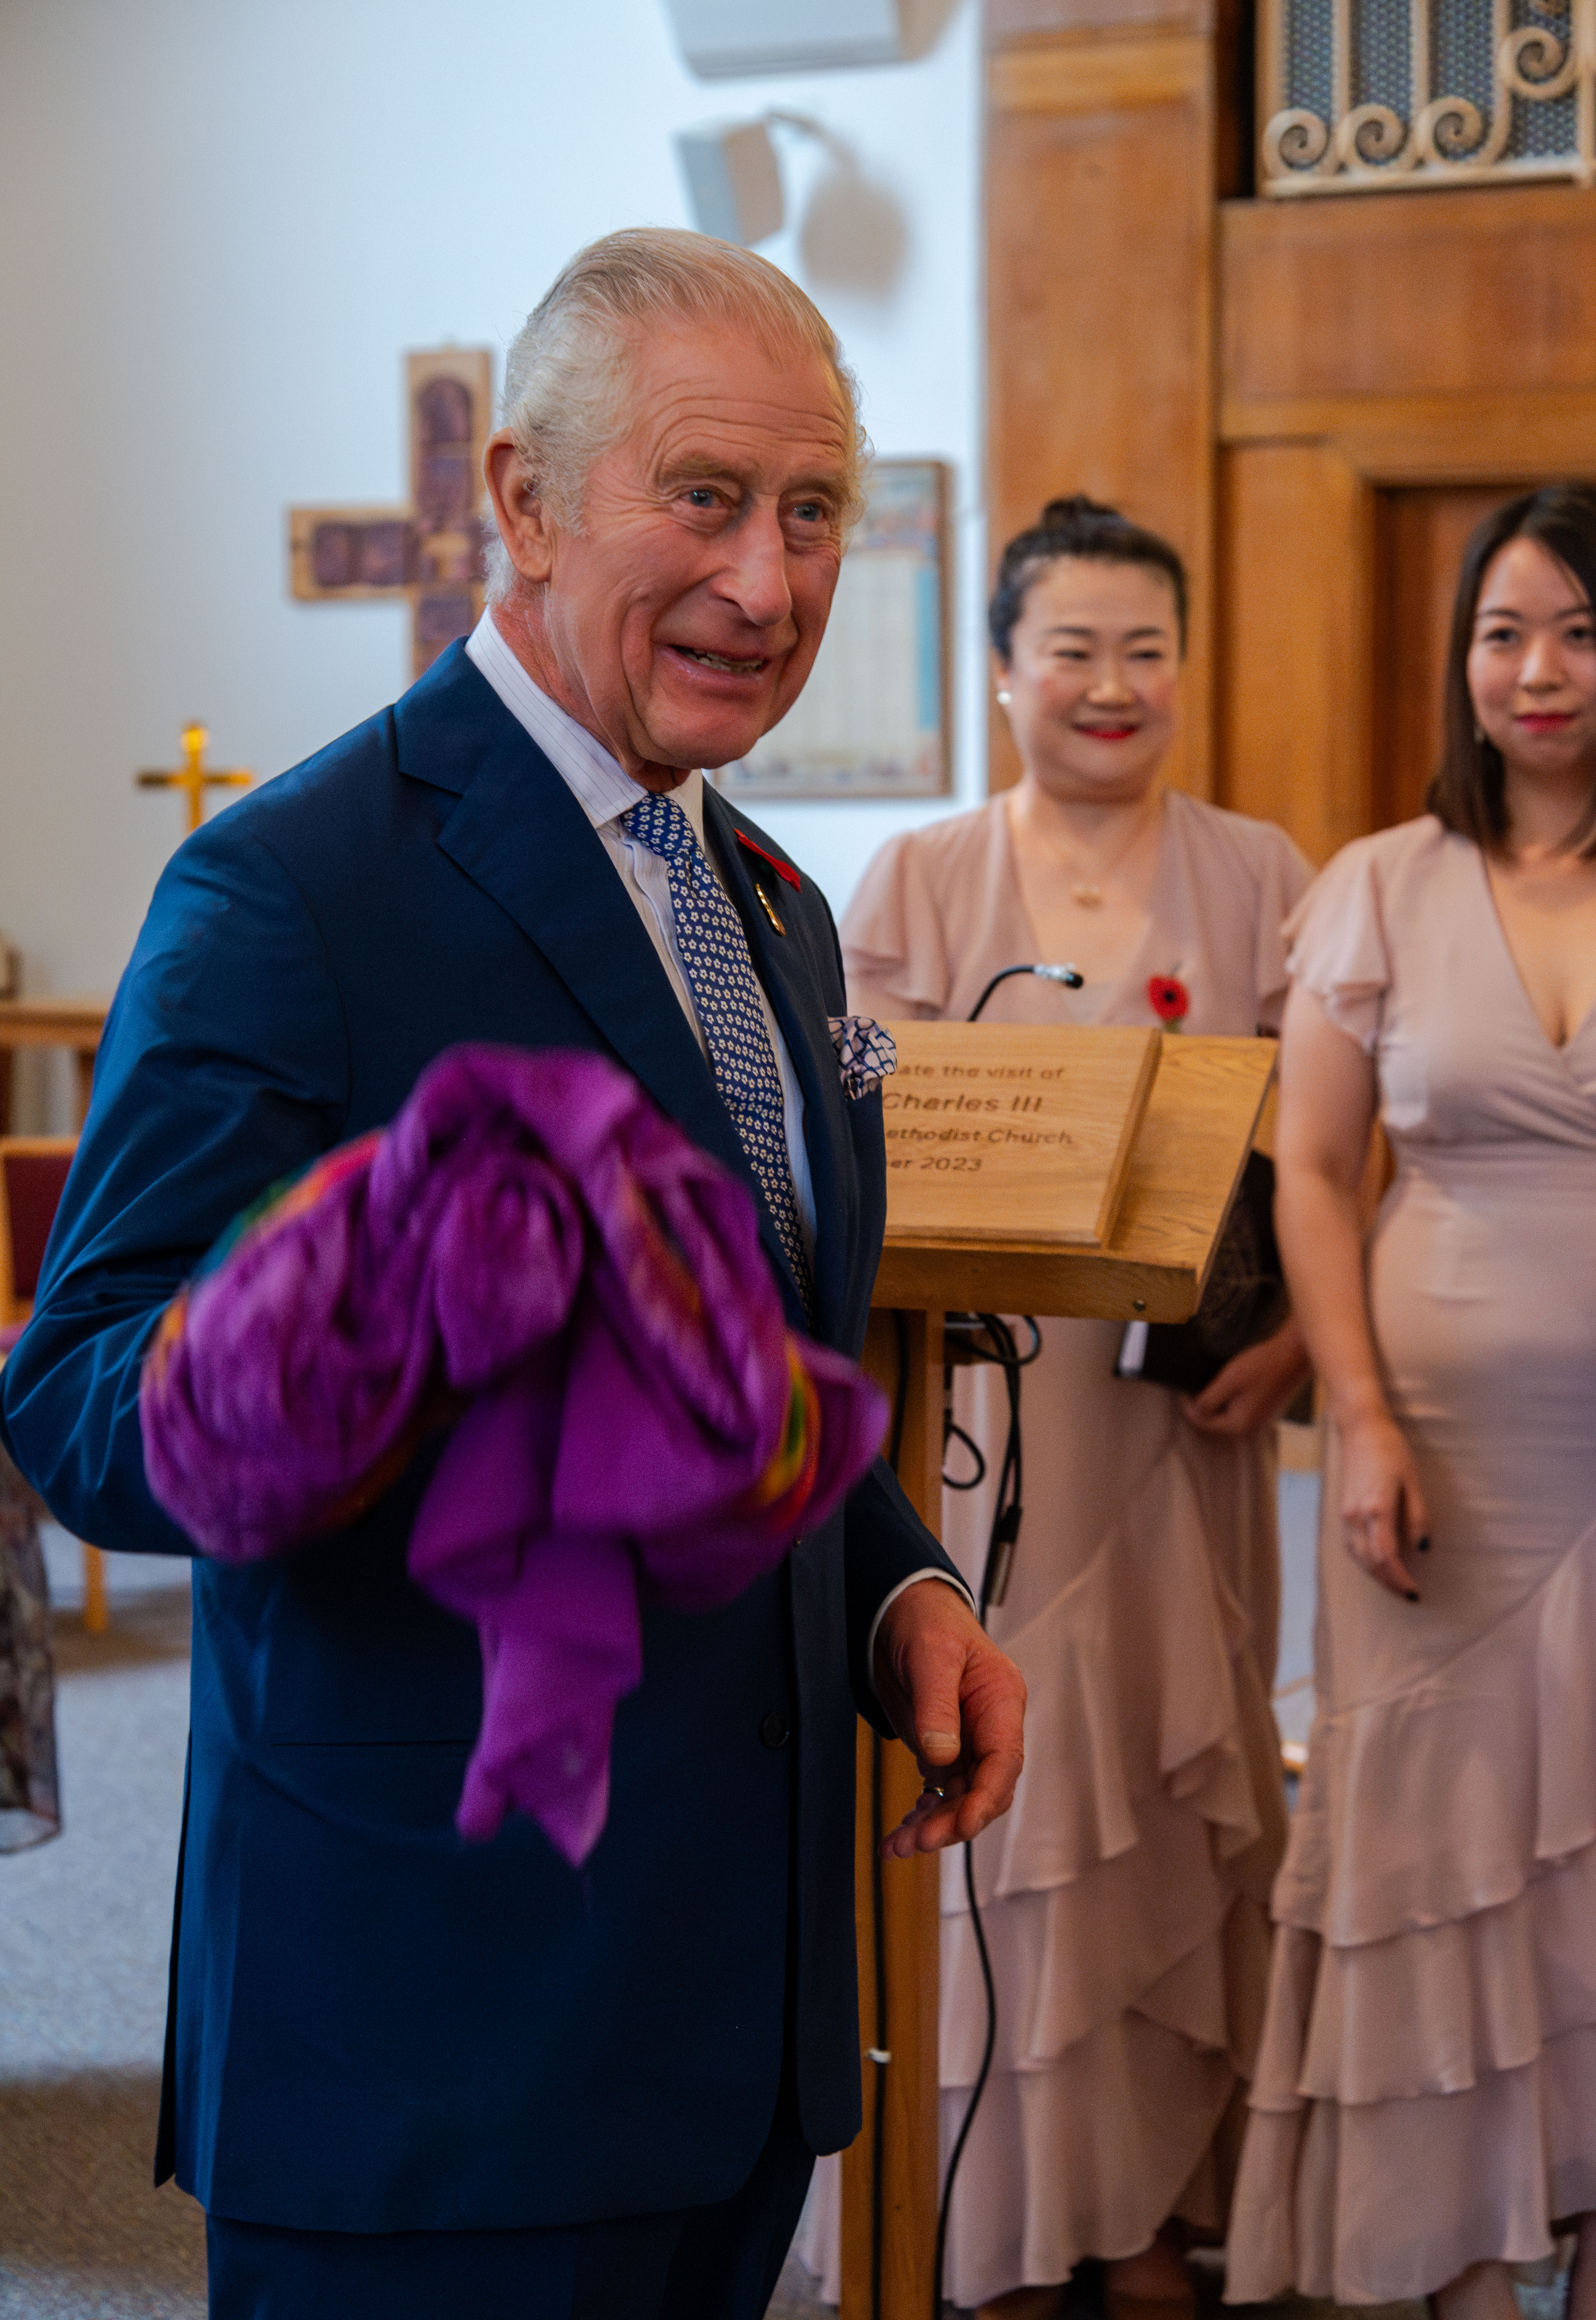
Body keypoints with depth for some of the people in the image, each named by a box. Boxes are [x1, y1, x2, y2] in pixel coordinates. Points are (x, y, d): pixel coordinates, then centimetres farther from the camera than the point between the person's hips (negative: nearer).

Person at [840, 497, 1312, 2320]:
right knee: (991, 1779, -2)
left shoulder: (1256, 880, 6)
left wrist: (1297, 1334, -11)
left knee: (1175, 1789, 5)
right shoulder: (913, 887, 4)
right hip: (977, 1410, -1)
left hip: (1181, 1414, 1)